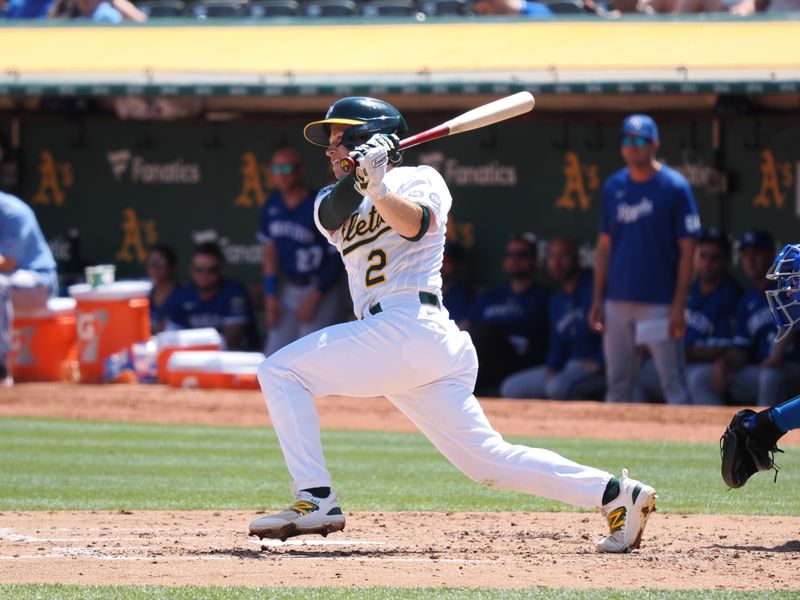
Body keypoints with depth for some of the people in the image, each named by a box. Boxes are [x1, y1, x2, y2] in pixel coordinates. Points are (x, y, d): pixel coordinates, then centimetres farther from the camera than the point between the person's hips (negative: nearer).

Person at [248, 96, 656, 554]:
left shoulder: (420, 179, 6)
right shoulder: (334, 203, 26)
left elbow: (413, 224, -16)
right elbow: (333, 215, 1)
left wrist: (377, 188, -31)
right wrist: (355, 176, -17)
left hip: (411, 326, -8)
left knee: (280, 371, -10)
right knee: (488, 460, 2)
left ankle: (316, 499, -17)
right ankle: (616, 494, -1)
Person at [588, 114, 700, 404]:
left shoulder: (674, 187, -5)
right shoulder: (613, 187, 11)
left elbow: (687, 249, -6)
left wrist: (679, 304, -13)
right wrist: (598, 300, 10)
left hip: (660, 304, -5)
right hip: (618, 302, 5)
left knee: (673, 385, -6)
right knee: (617, 385, 9)